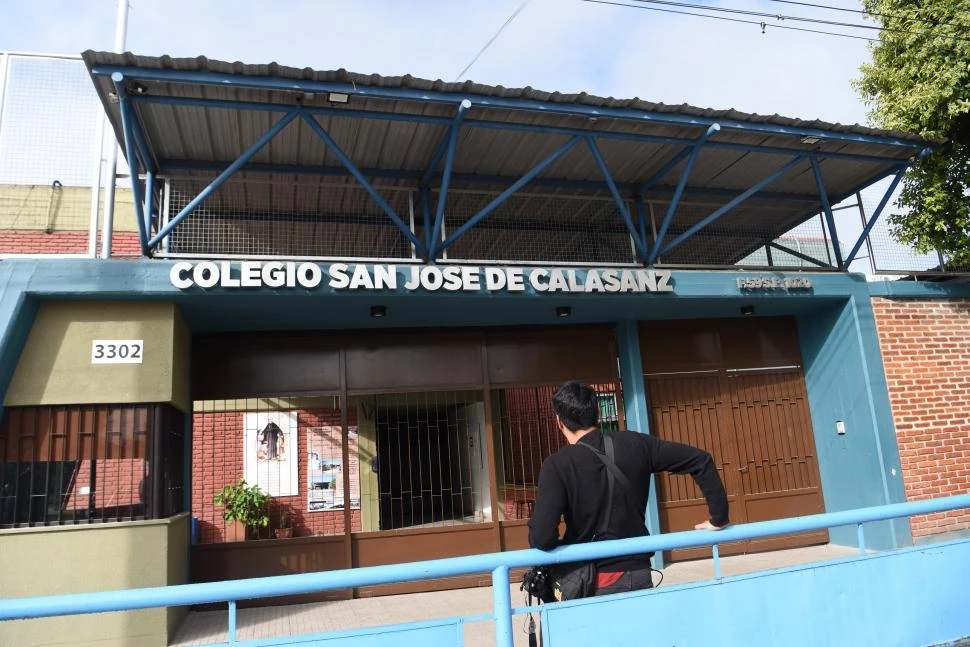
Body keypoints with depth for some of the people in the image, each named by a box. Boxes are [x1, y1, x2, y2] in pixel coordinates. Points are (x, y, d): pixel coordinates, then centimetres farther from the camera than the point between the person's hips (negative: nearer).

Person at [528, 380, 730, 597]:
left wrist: (564, 547, -1)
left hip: (592, 583, -3)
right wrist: (718, 518, 5)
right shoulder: (634, 444, -4)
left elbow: (541, 536, -23)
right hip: (639, 574, 3)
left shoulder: (556, 466, -16)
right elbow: (700, 459, -2)